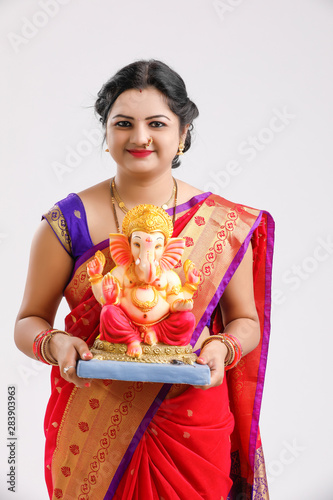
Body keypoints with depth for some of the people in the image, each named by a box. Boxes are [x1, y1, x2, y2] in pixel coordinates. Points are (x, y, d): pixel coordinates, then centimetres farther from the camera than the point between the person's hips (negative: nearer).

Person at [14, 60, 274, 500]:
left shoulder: (225, 224, -3)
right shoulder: (68, 223, -6)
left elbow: (246, 320, 5)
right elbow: (28, 321, 1)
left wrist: (222, 347, -15)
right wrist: (55, 343, -20)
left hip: (193, 428, 1)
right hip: (92, 431, 0)